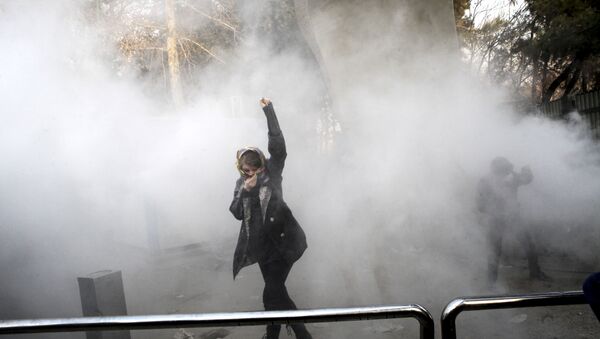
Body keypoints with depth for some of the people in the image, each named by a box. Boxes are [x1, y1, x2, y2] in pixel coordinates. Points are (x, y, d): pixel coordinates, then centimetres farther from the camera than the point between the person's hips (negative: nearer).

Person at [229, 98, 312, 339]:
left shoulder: (272, 173, -4)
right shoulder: (241, 183, 9)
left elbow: (278, 145, -18)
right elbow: (237, 213, 0)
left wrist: (269, 111, -20)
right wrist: (246, 191, -16)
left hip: (282, 242, -6)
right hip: (262, 245, 6)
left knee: (272, 295, -11)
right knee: (275, 293, 16)